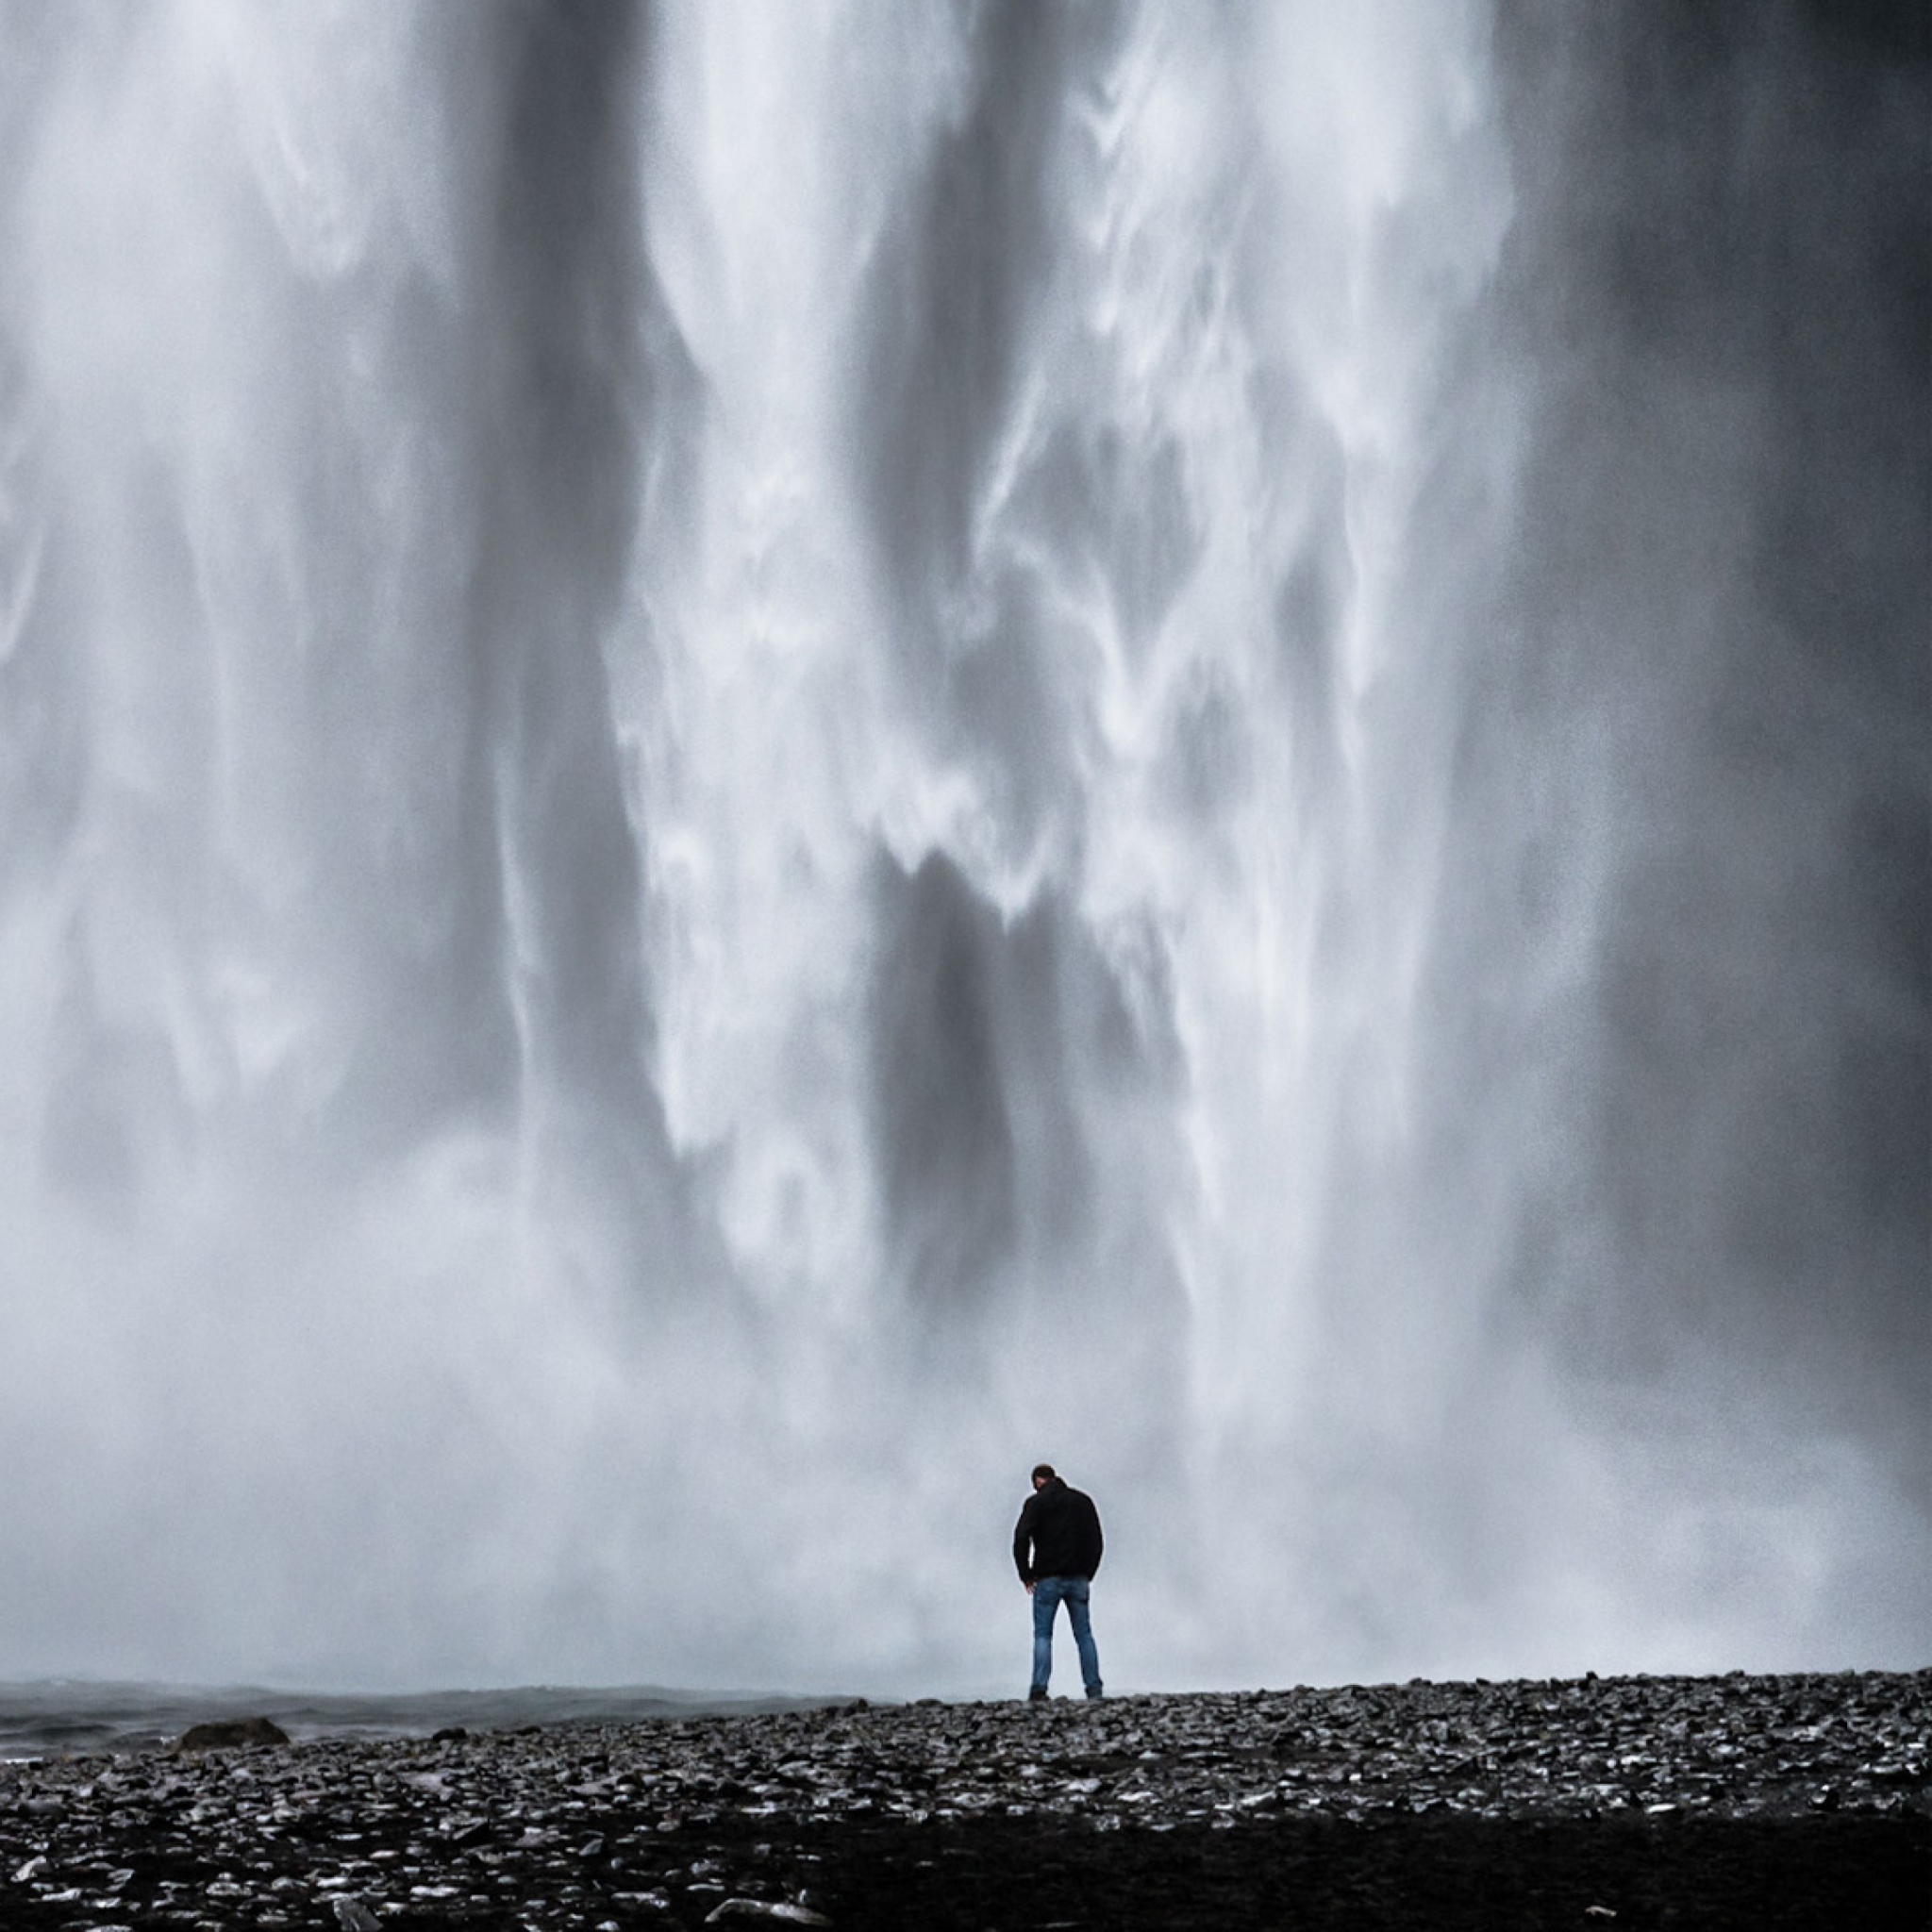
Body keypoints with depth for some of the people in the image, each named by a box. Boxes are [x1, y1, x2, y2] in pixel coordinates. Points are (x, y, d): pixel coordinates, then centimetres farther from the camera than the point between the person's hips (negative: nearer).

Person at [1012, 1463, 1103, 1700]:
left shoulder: (1036, 1502, -2)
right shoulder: (1083, 1501, 13)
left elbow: (1021, 1538, -11)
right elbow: (1096, 1540, 12)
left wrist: (1026, 1574, -2)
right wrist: (1088, 1573, 14)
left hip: (1048, 1579, -3)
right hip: (1078, 1578, 3)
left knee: (1042, 1635, 1)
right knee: (1084, 1634, 7)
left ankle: (1039, 1688, -10)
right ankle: (1094, 1689, 1)